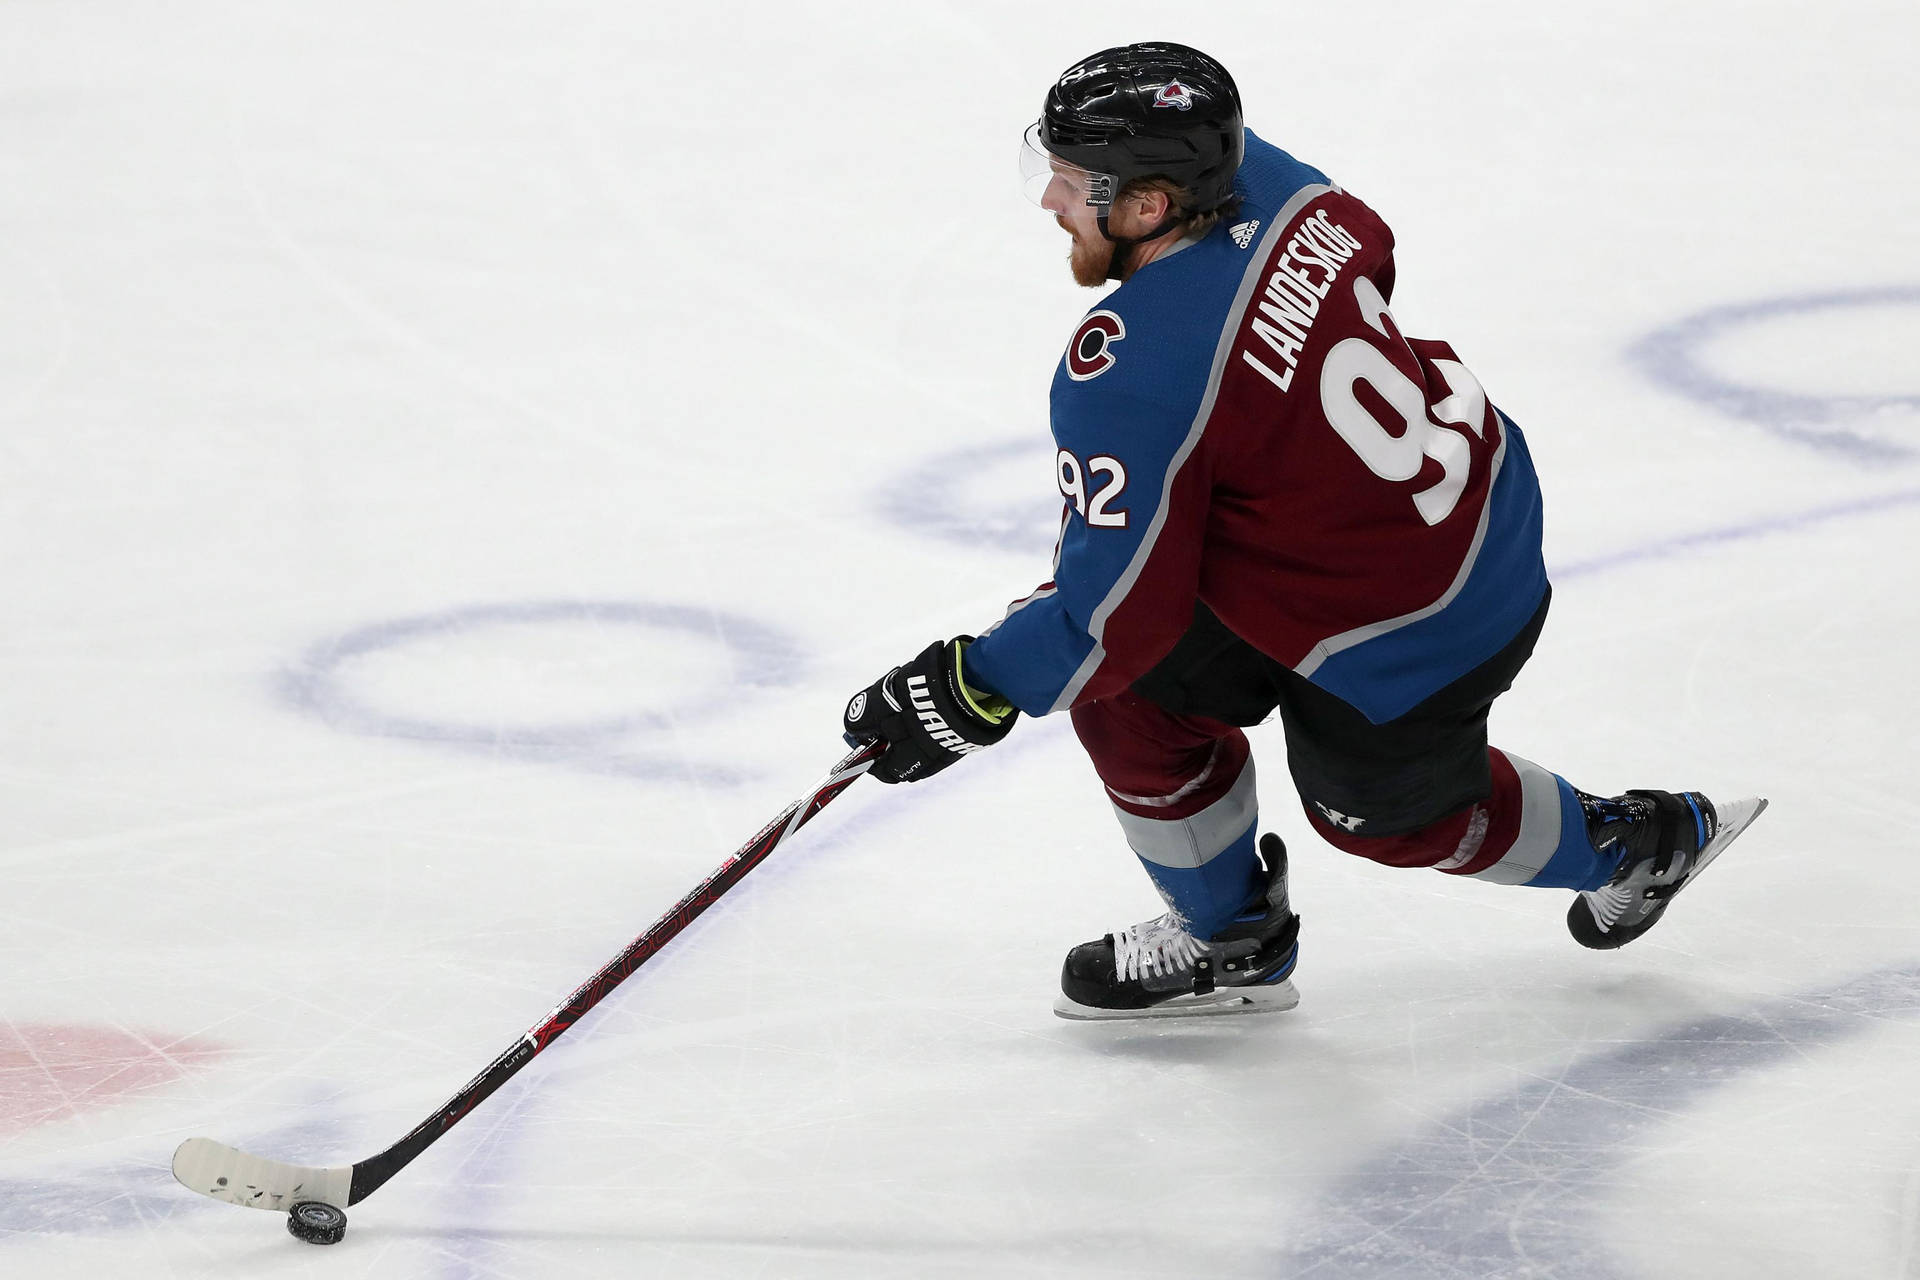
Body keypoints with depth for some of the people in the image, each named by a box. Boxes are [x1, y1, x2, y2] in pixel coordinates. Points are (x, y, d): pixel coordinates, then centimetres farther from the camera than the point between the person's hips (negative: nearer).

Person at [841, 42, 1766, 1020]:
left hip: (1402, 654, -8)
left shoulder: (1127, 373, -30)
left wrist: (969, 692, -11)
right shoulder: (1259, 178, -9)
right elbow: (1368, 253, 16)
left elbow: (1116, 613, -24)